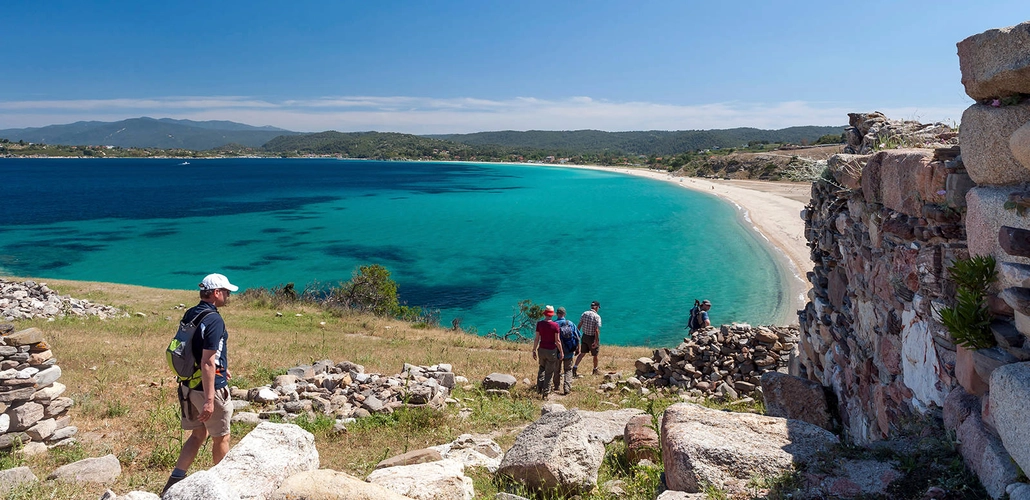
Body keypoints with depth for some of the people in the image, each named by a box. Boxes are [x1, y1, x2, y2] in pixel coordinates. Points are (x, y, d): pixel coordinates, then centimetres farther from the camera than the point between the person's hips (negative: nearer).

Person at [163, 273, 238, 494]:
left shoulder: (189, 314, 6)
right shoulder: (214, 320, -21)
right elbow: (207, 363, -25)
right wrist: (209, 399, -24)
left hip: (188, 385, 8)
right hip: (209, 387, -8)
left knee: (198, 434, 20)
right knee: (221, 438, 10)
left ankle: (175, 480, 13)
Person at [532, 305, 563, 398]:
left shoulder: (539, 324, -5)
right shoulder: (555, 325, -12)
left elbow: (536, 339, -2)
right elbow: (557, 341, -9)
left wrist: (534, 350, 8)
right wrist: (561, 352, 1)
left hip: (541, 349, 3)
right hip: (552, 350, -3)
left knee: (542, 368, 25)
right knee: (549, 372, 8)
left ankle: (539, 387, 17)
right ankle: (546, 393, 11)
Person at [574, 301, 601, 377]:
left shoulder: (584, 313, -2)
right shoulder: (597, 316, -18)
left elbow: (579, 325, 2)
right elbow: (597, 330, -21)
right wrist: (596, 341, -18)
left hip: (585, 336, 5)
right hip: (592, 338, -5)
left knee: (582, 353, 14)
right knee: (595, 355, 14)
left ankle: (575, 368, 2)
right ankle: (595, 370, 30)